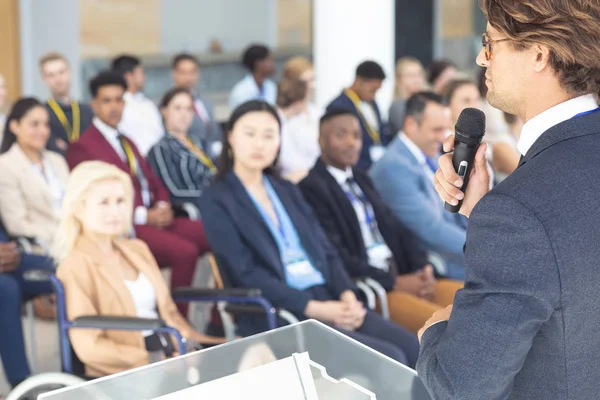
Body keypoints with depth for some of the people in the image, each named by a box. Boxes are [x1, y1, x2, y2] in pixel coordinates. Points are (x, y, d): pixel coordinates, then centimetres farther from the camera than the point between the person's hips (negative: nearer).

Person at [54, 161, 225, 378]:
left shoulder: (137, 250, 20)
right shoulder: (76, 266, -3)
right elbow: (89, 346, -10)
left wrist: (193, 341, 4)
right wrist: (150, 361, -18)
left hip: (170, 354, 7)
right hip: (125, 372, -7)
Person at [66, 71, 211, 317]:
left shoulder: (126, 142, 26)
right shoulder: (82, 148, -1)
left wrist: (163, 207, 1)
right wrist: (143, 215, -16)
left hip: (155, 218, 8)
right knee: (185, 252, -31)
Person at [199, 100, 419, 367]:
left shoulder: (287, 191, 21)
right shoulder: (217, 202, 0)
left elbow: (326, 251, 15)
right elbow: (246, 274, -9)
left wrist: (348, 296, -6)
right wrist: (315, 308, -17)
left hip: (329, 300, 6)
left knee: (414, 349, -15)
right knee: (388, 360, -23)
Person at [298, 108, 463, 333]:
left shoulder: (361, 179, 19)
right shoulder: (312, 187, -7)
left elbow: (397, 229, 15)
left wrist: (423, 268, -4)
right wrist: (395, 282, -16)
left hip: (402, 274, 9)